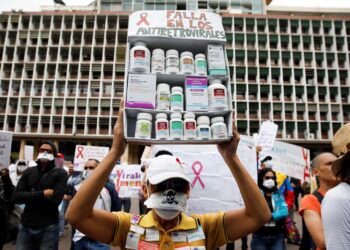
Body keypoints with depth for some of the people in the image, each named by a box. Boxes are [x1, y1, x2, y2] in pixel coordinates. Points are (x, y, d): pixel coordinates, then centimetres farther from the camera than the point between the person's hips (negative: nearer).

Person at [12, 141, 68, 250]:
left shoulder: (60, 173, -6)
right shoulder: (28, 172, 7)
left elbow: (55, 200, -16)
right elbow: (15, 197, -5)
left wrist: (29, 197, -6)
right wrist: (42, 194, -15)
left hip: (48, 227, -3)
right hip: (25, 226, 4)